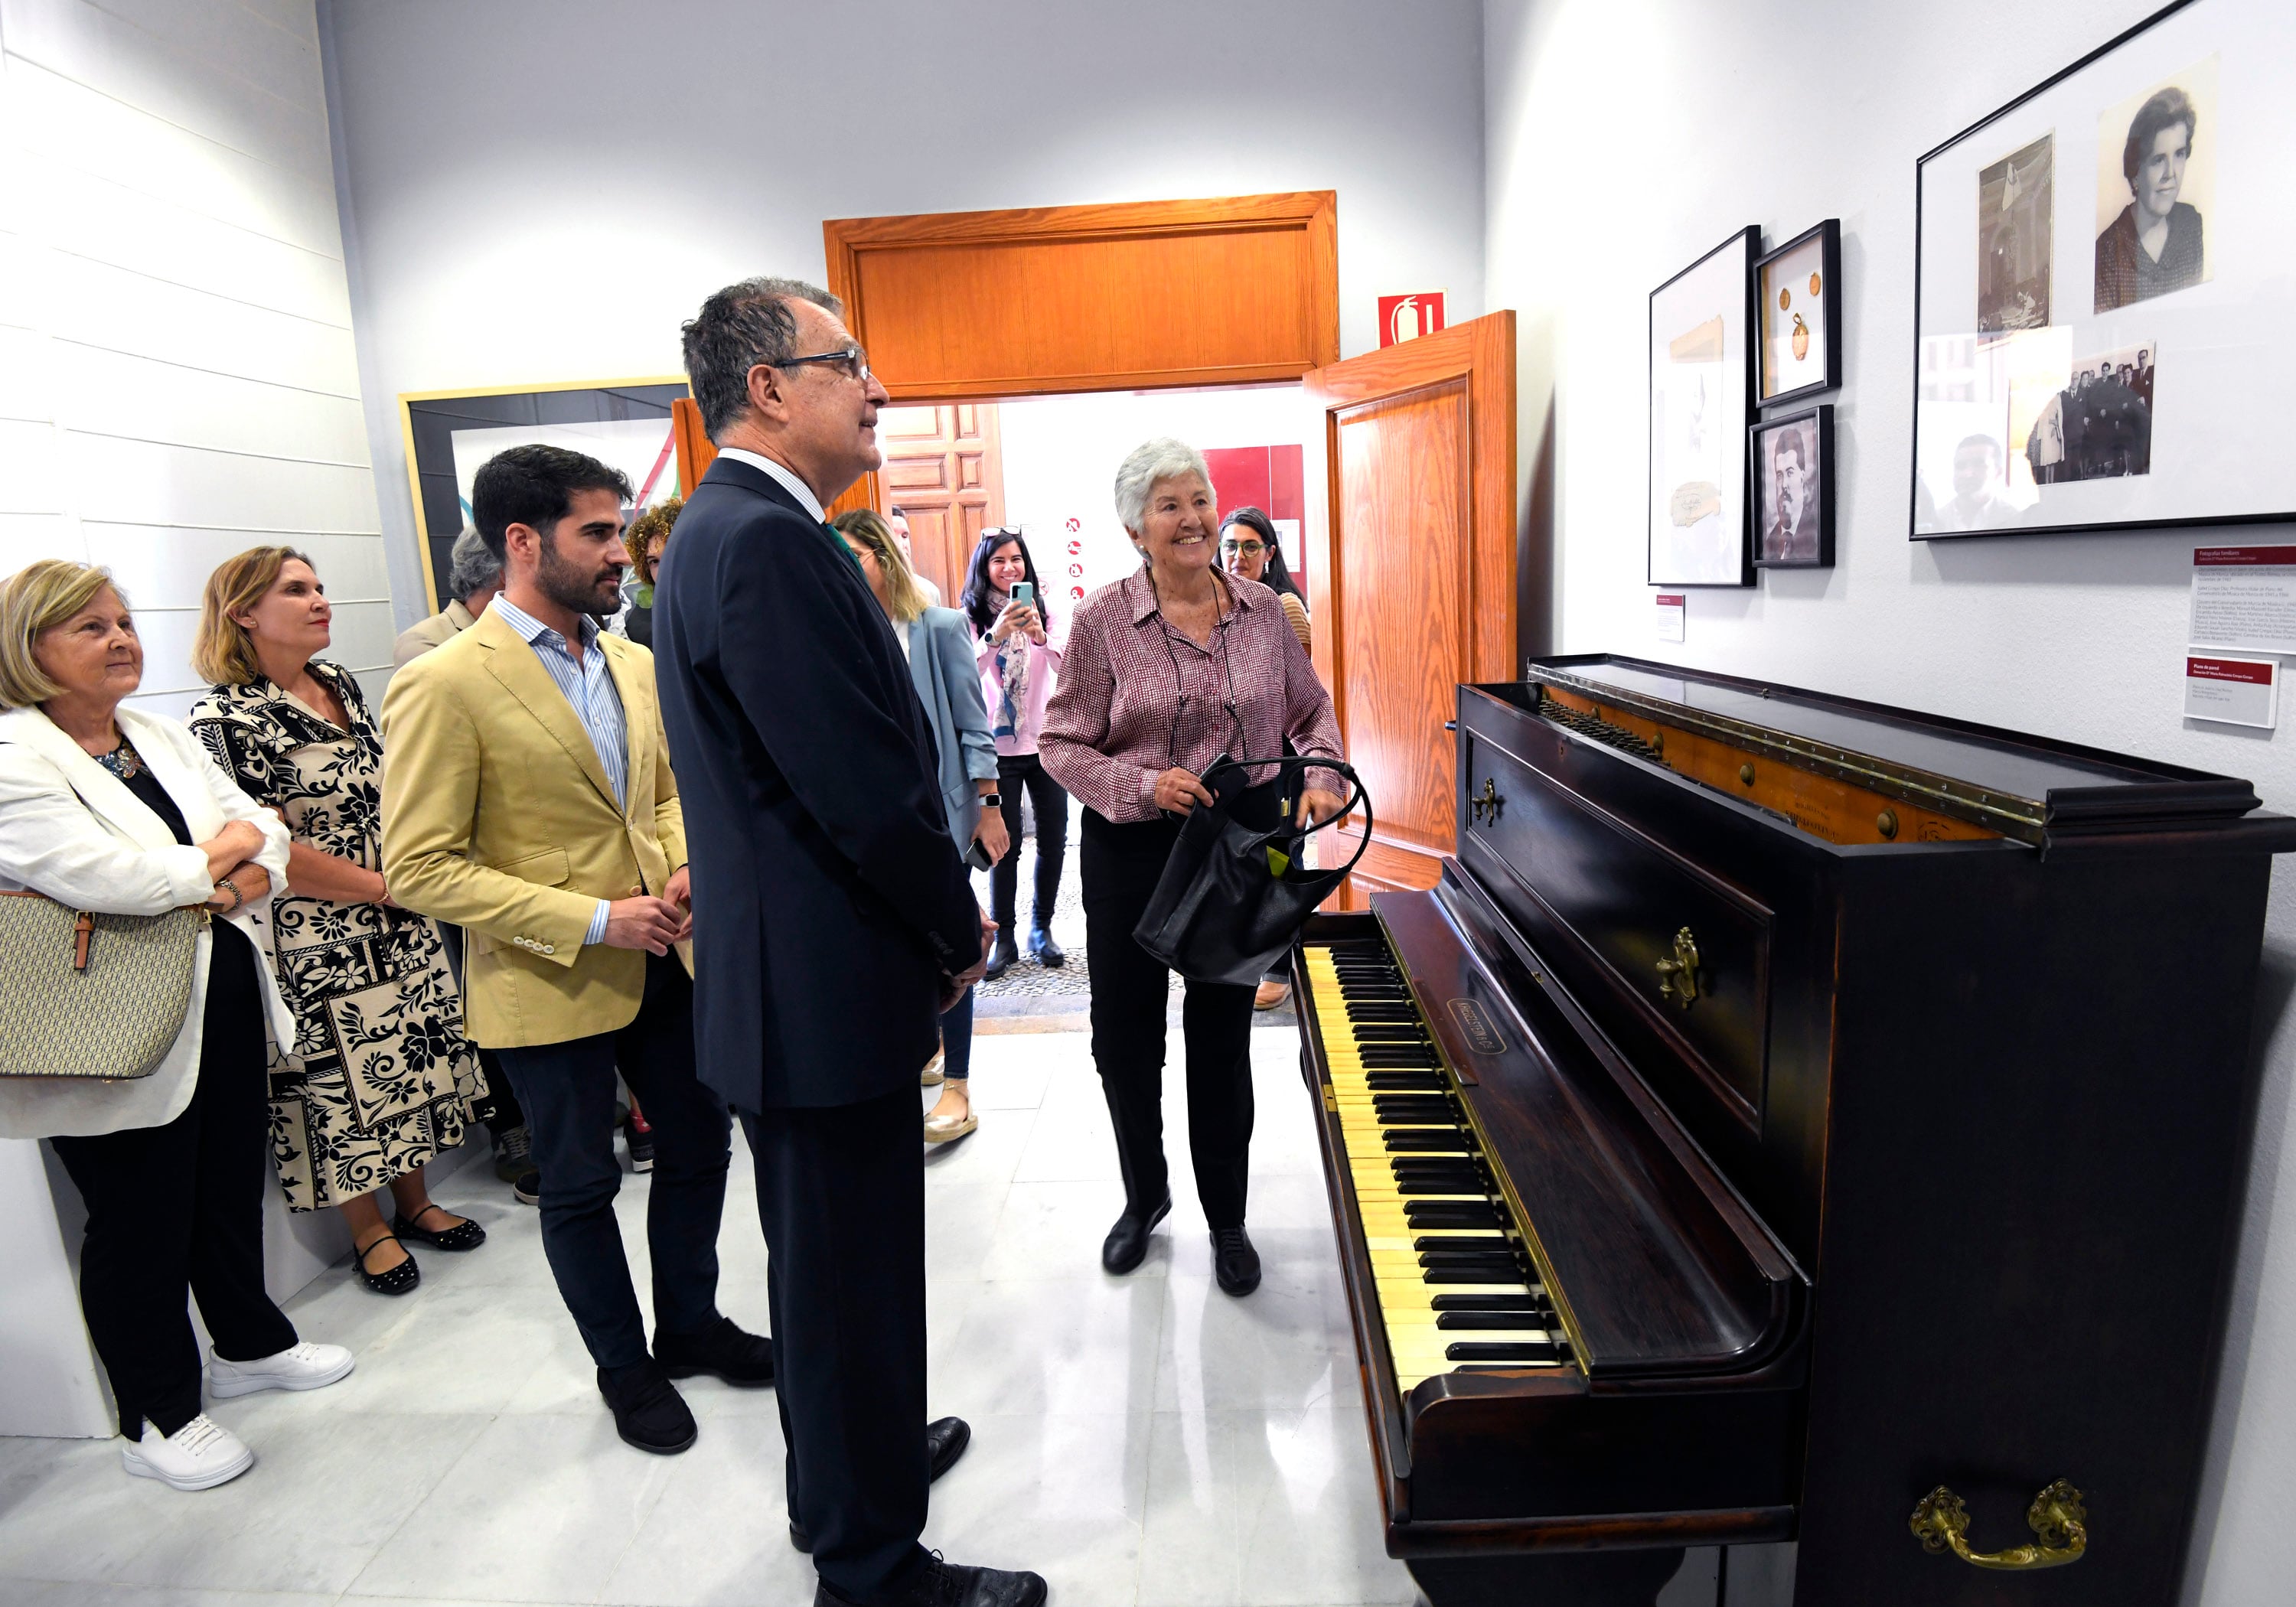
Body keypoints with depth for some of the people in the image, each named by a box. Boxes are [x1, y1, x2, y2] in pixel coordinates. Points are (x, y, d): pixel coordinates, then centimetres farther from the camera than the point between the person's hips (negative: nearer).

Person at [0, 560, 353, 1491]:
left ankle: (249, 1344, 42)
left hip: (225, 1009, 7)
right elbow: (102, 876, -28)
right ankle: (155, 1417, 27)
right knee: (142, 1225, 8)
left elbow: (264, 830, 7)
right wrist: (219, 861, -11)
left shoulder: (163, 739, 10)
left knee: (233, 1185, 21)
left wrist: (238, 875, -15)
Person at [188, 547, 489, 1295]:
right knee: (344, 1076, 7)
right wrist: (378, 887, -11)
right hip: (319, 940, -7)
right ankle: (369, 1232, 25)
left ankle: (414, 1200, 33)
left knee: (413, 1059, 15)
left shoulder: (340, 683, 7)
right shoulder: (224, 718, -15)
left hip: (398, 923, 7)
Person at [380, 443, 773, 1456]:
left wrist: (684, 871, -5)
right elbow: (419, 870, -18)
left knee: (699, 1145, 18)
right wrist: (595, 919, -22)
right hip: (552, 986, -6)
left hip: (666, 963, 6)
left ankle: (690, 1323, 42)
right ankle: (625, 1368, 36)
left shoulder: (634, 664, 3)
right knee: (580, 1186, 14)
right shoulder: (442, 686, -17)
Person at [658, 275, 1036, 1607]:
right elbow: (869, 792, -25)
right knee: (853, 1284, 8)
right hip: (825, 992, -11)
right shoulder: (771, 544, -22)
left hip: (791, 982, 11)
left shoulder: (729, 527, 12)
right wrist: (963, 931, -8)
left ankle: (851, 1466, 48)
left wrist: (937, 921, 10)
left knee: (827, 1267, 26)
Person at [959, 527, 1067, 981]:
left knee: (1053, 840, 7)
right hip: (998, 748, -2)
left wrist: (1040, 635, -26)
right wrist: (996, 636, -32)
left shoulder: (1041, 608, 2)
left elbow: (1068, 669, -8)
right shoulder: (971, 616, -4)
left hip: (1046, 743, 3)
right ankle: (1003, 939, 13)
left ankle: (1041, 928, 23)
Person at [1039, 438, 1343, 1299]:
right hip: (1132, 849, -1)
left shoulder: (1262, 609, 1)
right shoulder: (1102, 620, -8)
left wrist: (1320, 777, -7)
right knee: (1122, 1035, 10)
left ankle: (1226, 1220, 33)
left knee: (1222, 1037, 12)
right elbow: (1063, 744, -7)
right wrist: (1143, 784, -22)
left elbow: (1311, 711, 12)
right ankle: (1144, 1196, 39)